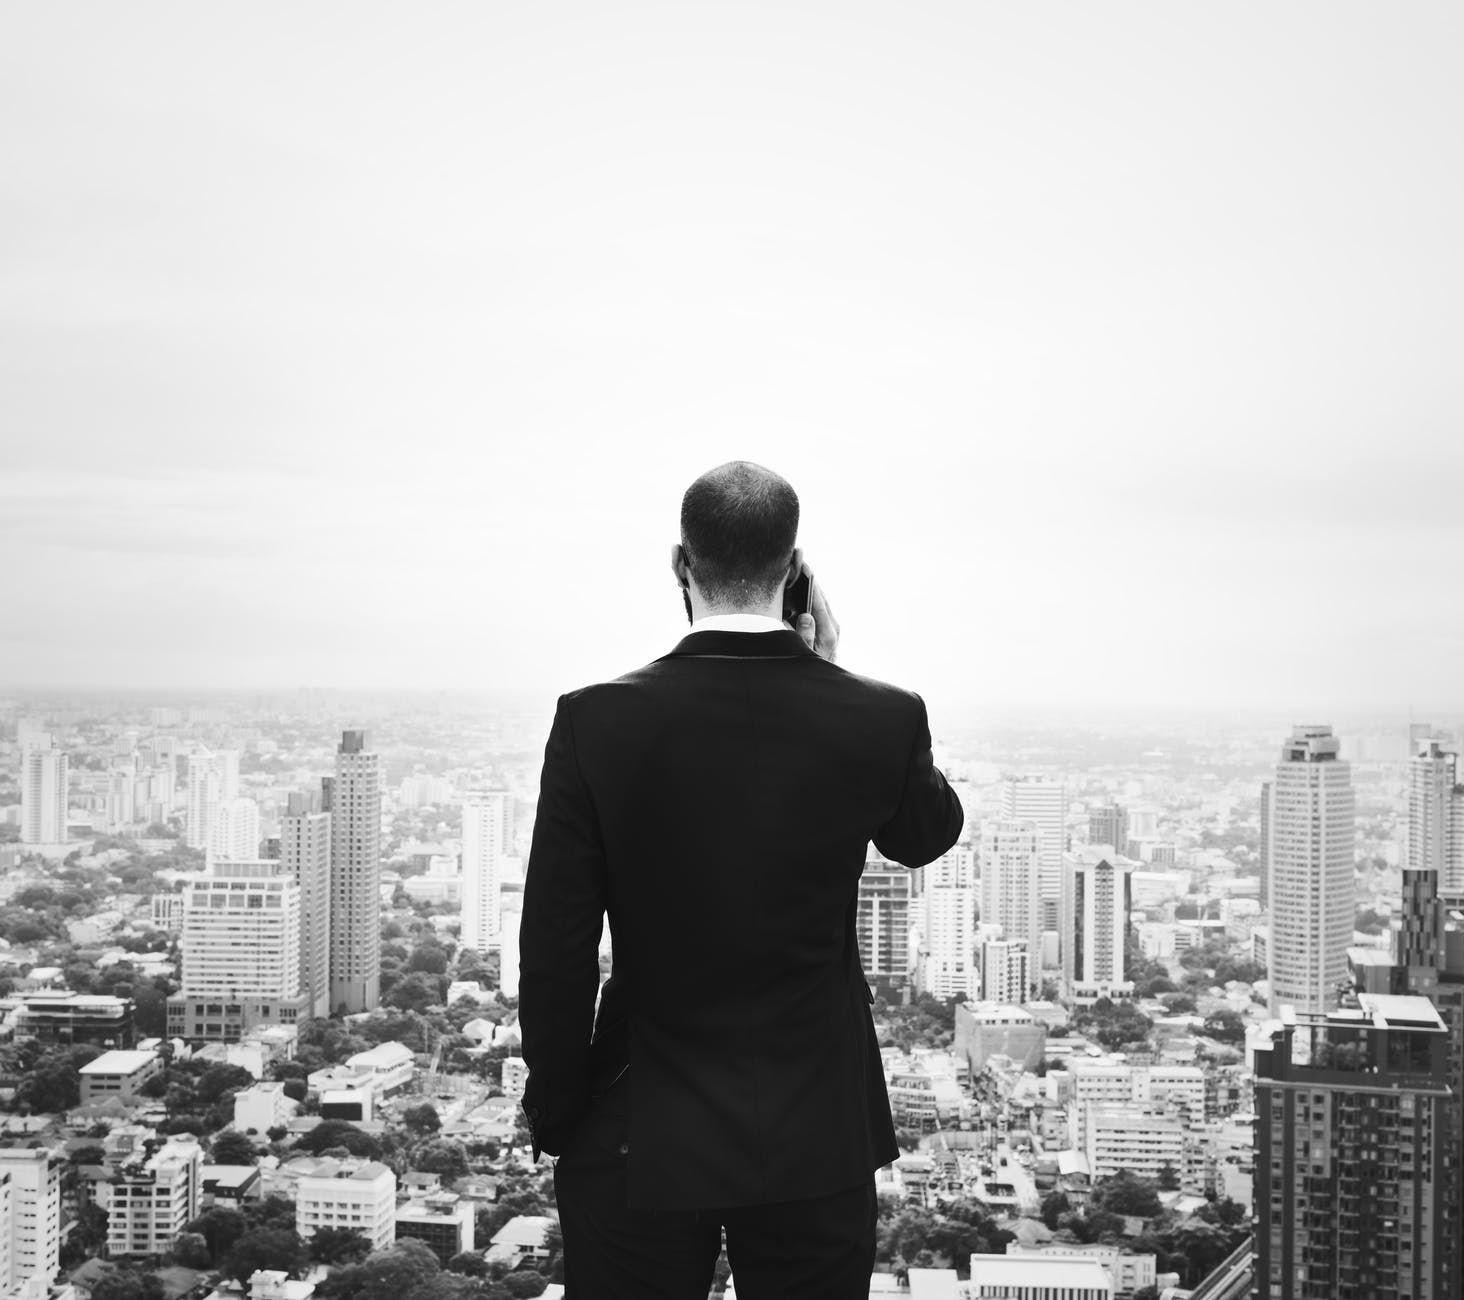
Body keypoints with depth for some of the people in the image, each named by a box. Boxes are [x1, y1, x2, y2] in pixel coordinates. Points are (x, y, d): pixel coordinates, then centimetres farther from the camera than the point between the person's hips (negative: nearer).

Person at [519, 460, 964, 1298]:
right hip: (818, 1138, 1)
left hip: (641, 1141, -1)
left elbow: (556, 953, -10)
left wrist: (556, 1116, 5)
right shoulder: (883, 720, -11)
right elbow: (931, 834, 12)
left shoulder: (597, 722, -15)